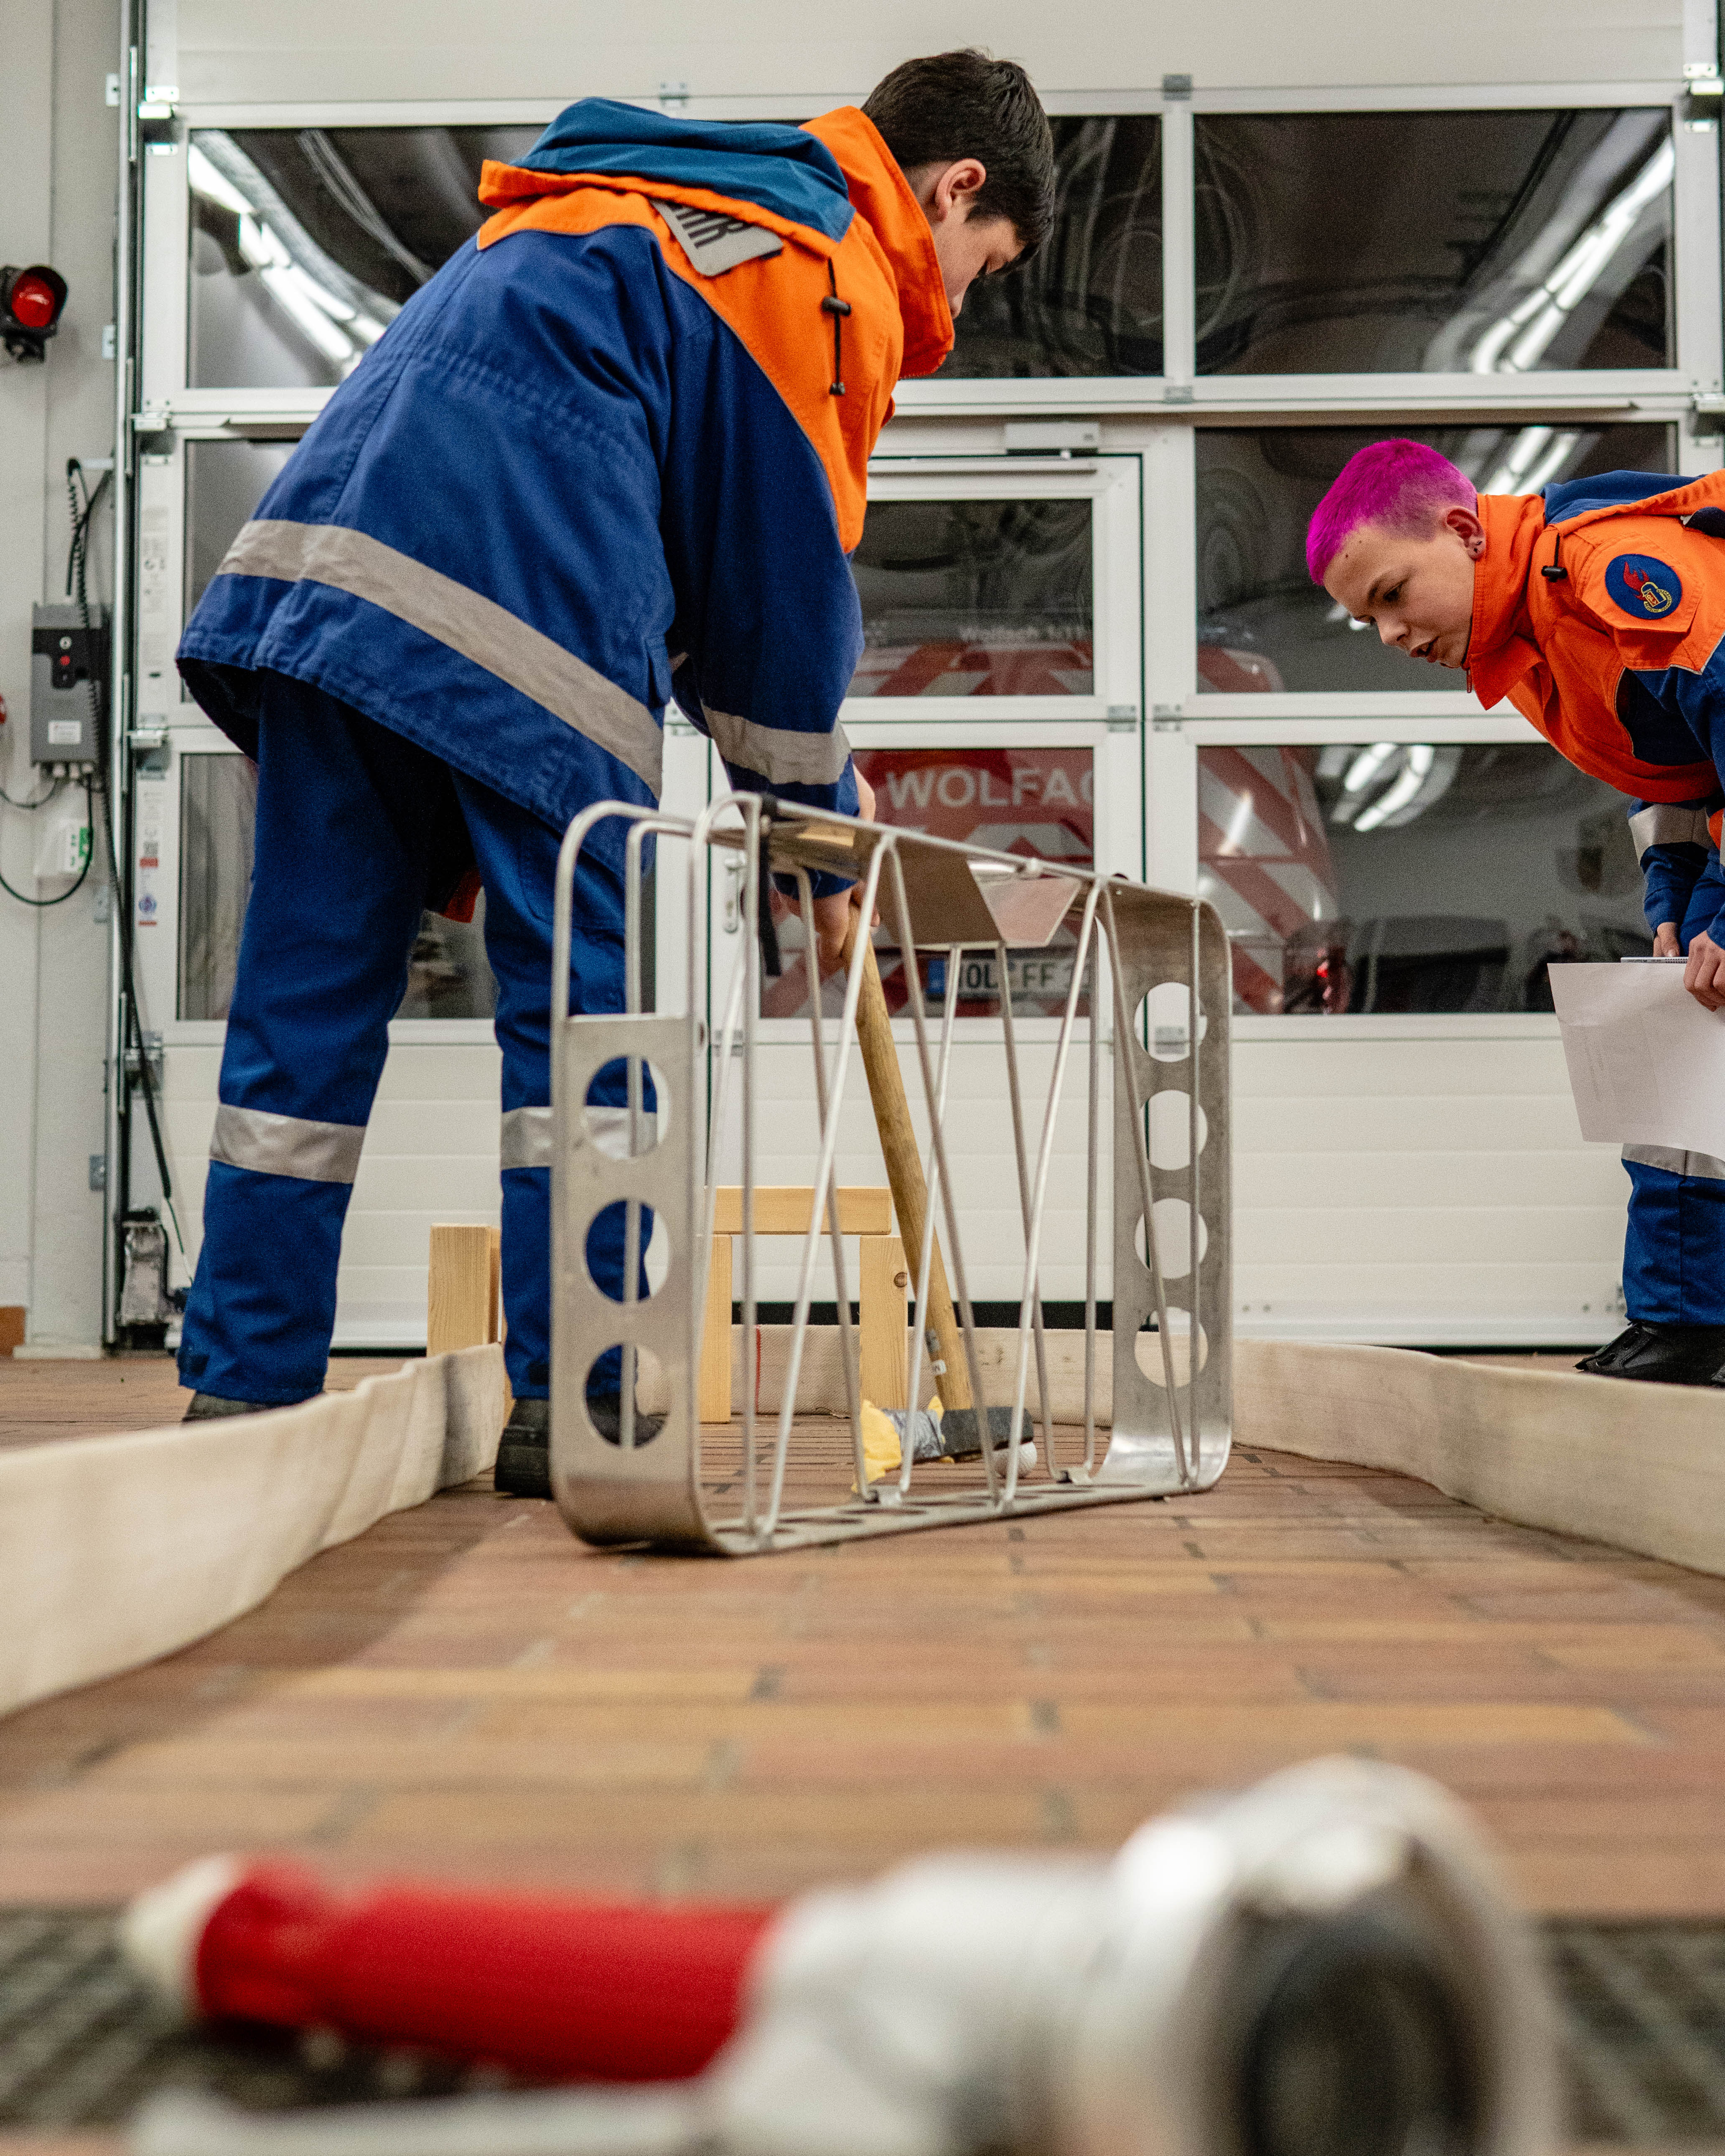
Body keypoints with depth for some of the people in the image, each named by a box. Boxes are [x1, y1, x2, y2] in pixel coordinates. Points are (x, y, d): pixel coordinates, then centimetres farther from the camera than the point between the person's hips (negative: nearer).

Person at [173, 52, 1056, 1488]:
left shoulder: (649, 197, 34)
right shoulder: (835, 274, 7)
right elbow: (789, 575, 4)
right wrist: (821, 835, 15)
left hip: (314, 554, 8)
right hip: (519, 624, -8)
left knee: (308, 994, 7)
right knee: (586, 1005, 0)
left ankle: (244, 1390, 11)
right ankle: (568, 1406, 2)